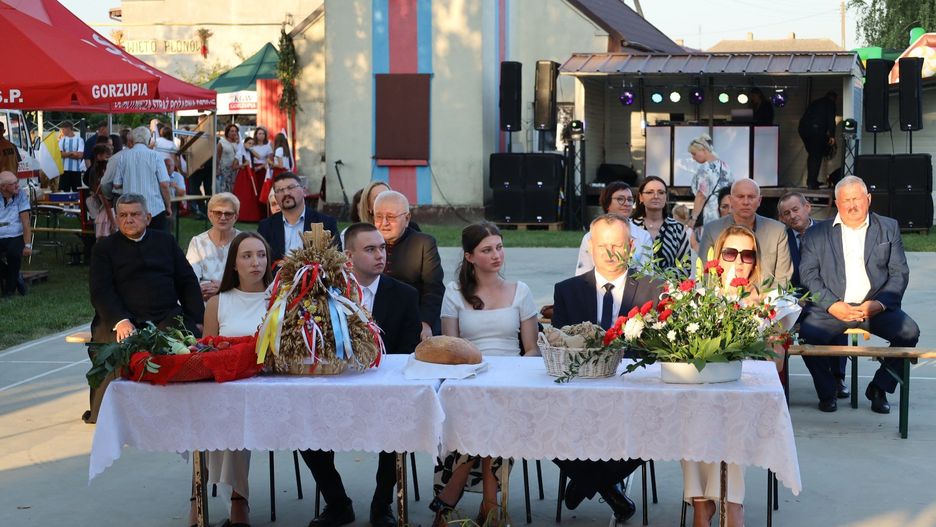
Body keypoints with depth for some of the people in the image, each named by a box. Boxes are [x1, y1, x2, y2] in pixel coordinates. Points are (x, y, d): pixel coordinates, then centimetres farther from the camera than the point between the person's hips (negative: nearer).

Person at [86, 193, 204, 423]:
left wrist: (197, 320, 3)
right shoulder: (104, 248, 13)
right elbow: (101, 292, 1)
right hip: (122, 320, -2)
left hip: (167, 318, 2)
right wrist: (120, 321, -18)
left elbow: (187, 282, 18)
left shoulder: (165, 241, 21)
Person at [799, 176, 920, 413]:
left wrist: (879, 303, -10)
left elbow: (900, 273, 8)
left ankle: (879, 388, -2)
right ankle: (827, 391, -4)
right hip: (832, 308, -1)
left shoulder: (889, 228, 14)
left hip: (876, 307, 1)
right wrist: (832, 305, -14)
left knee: (909, 332, -24)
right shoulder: (817, 234, 11)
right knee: (807, 334, -29)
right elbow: (808, 275, 2)